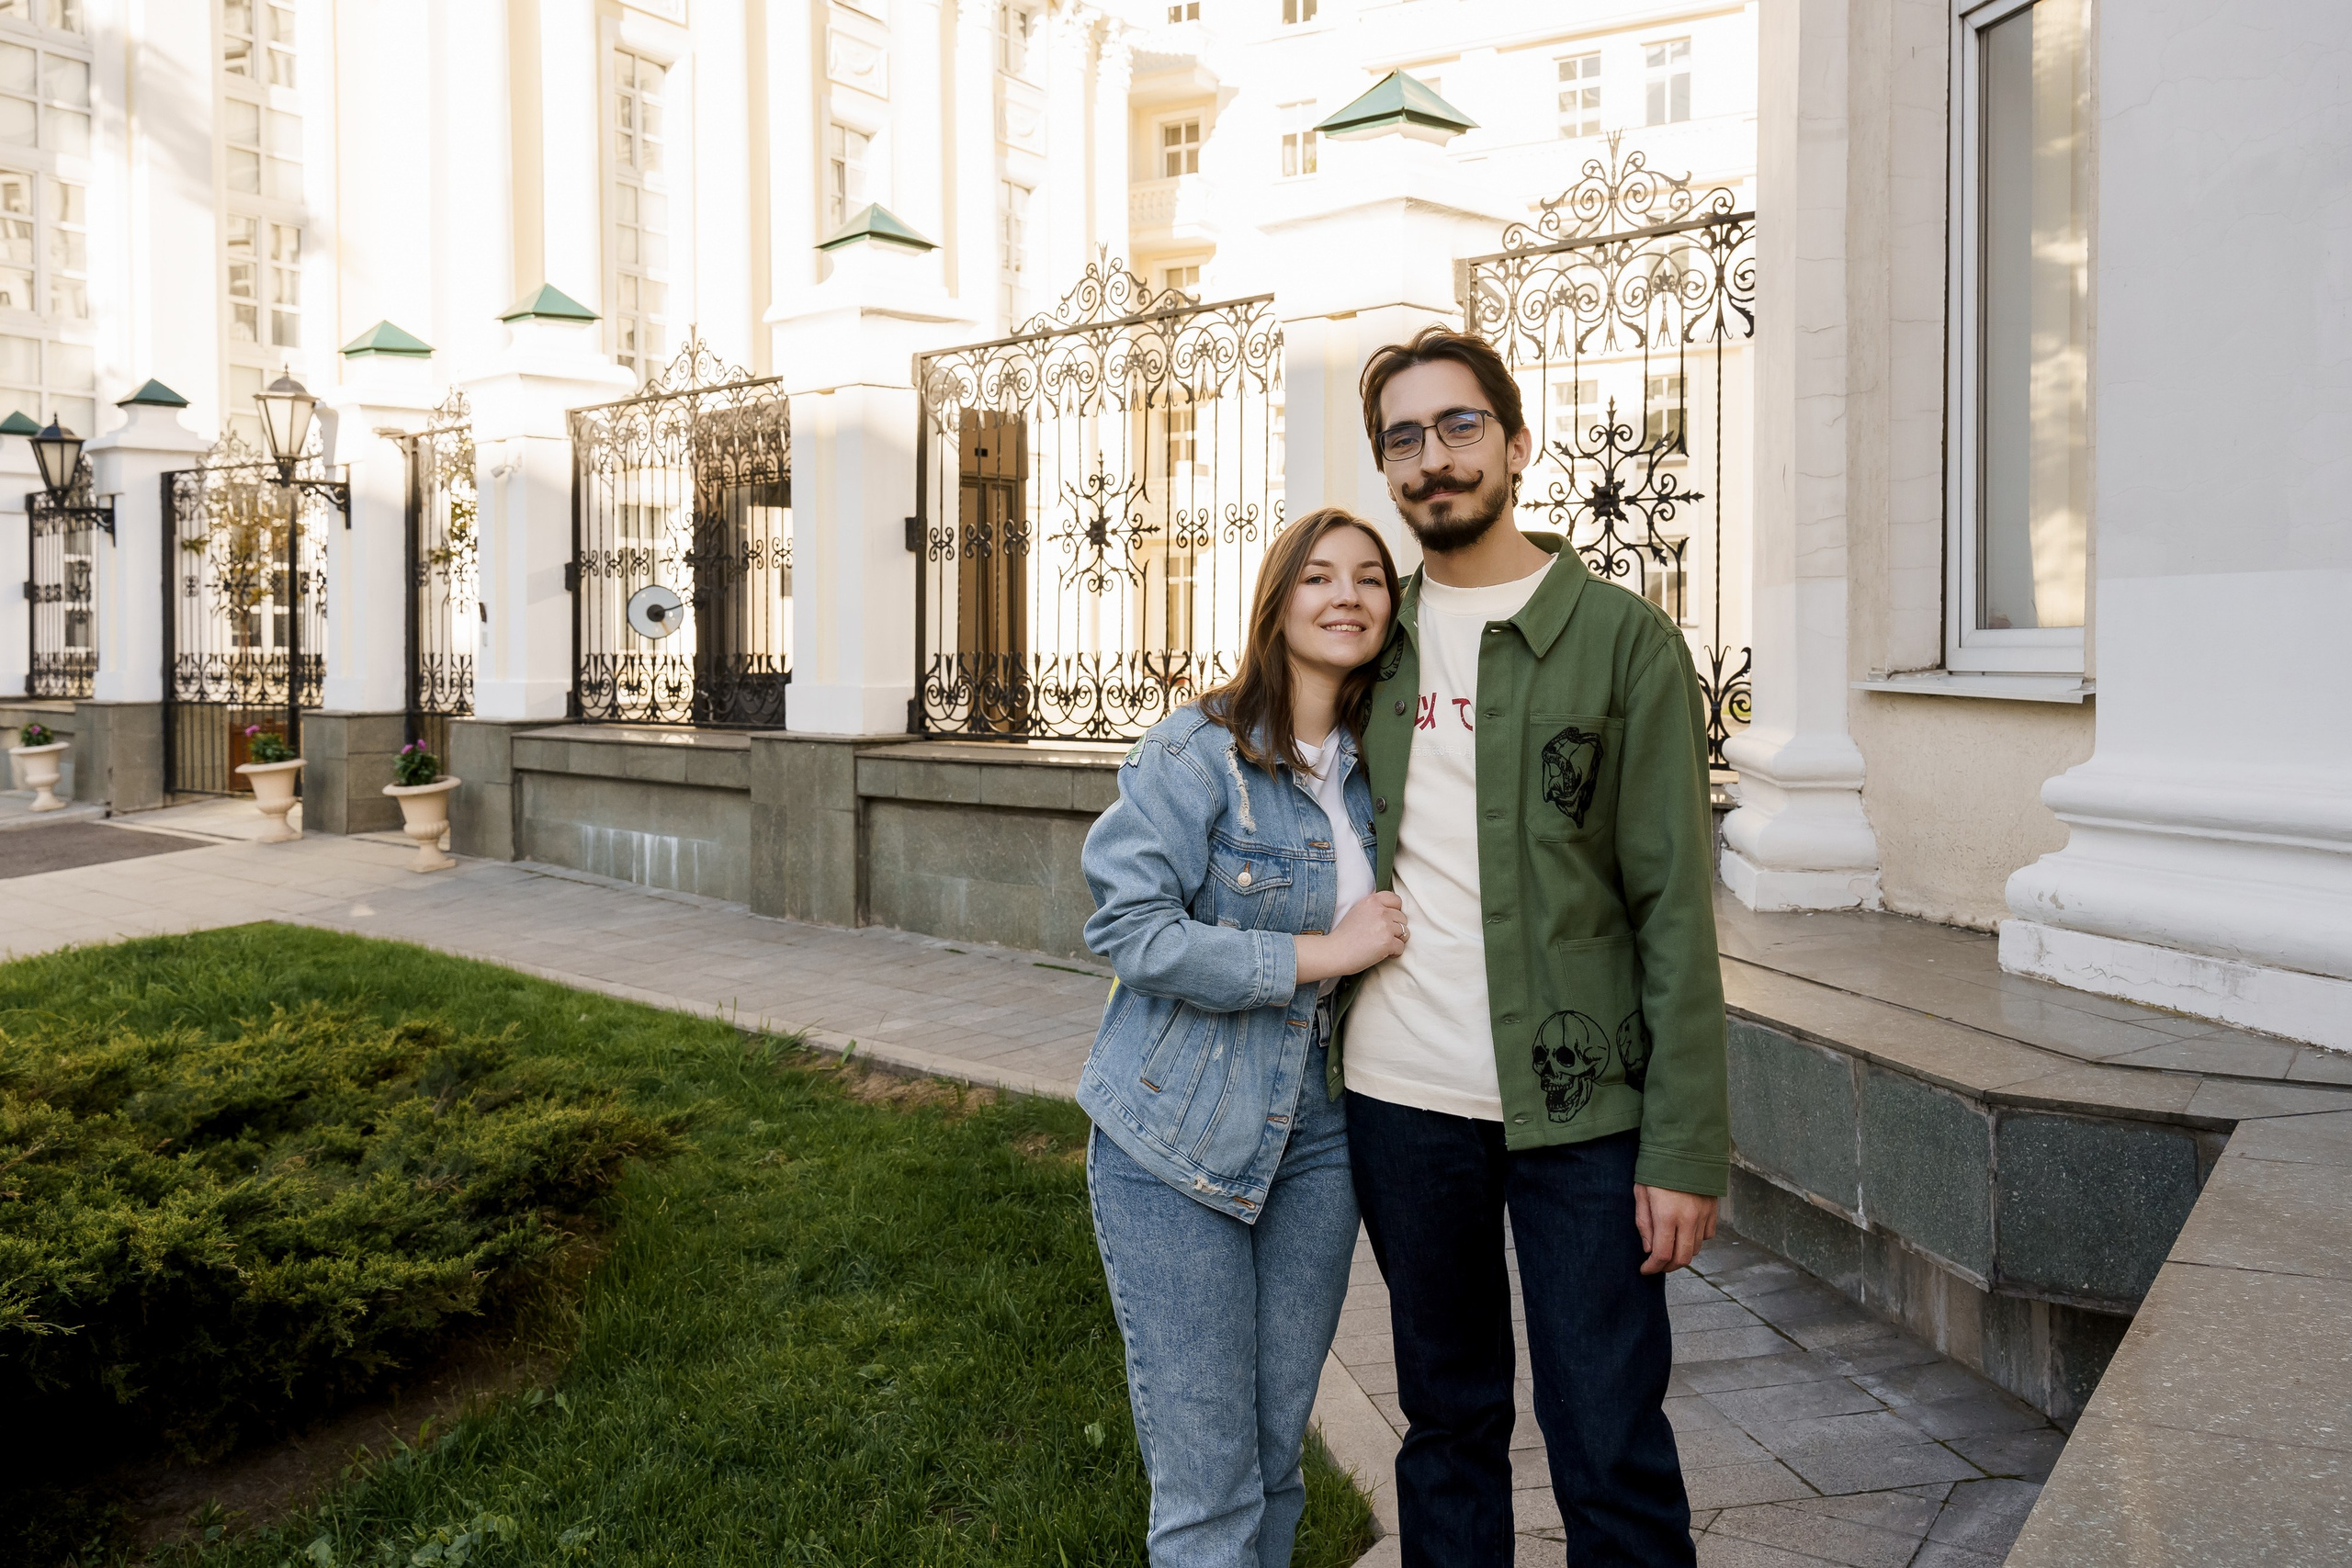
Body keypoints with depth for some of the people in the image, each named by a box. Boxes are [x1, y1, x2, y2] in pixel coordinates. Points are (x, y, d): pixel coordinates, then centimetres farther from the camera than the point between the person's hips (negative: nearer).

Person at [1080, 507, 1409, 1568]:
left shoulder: (1374, 765, 7)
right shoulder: (1196, 751, -12)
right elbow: (1129, 930, -20)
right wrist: (1318, 953, -19)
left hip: (1312, 1138, 6)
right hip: (1177, 1147, -5)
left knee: (1278, 1461, 16)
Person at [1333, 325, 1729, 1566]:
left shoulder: (1623, 640, -2)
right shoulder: (1375, 640, 9)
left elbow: (1675, 907, -6)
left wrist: (1686, 1143, -11)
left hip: (1577, 1104, -3)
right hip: (1398, 1099, 4)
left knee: (1610, 1447, 4)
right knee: (1447, 1417, 17)